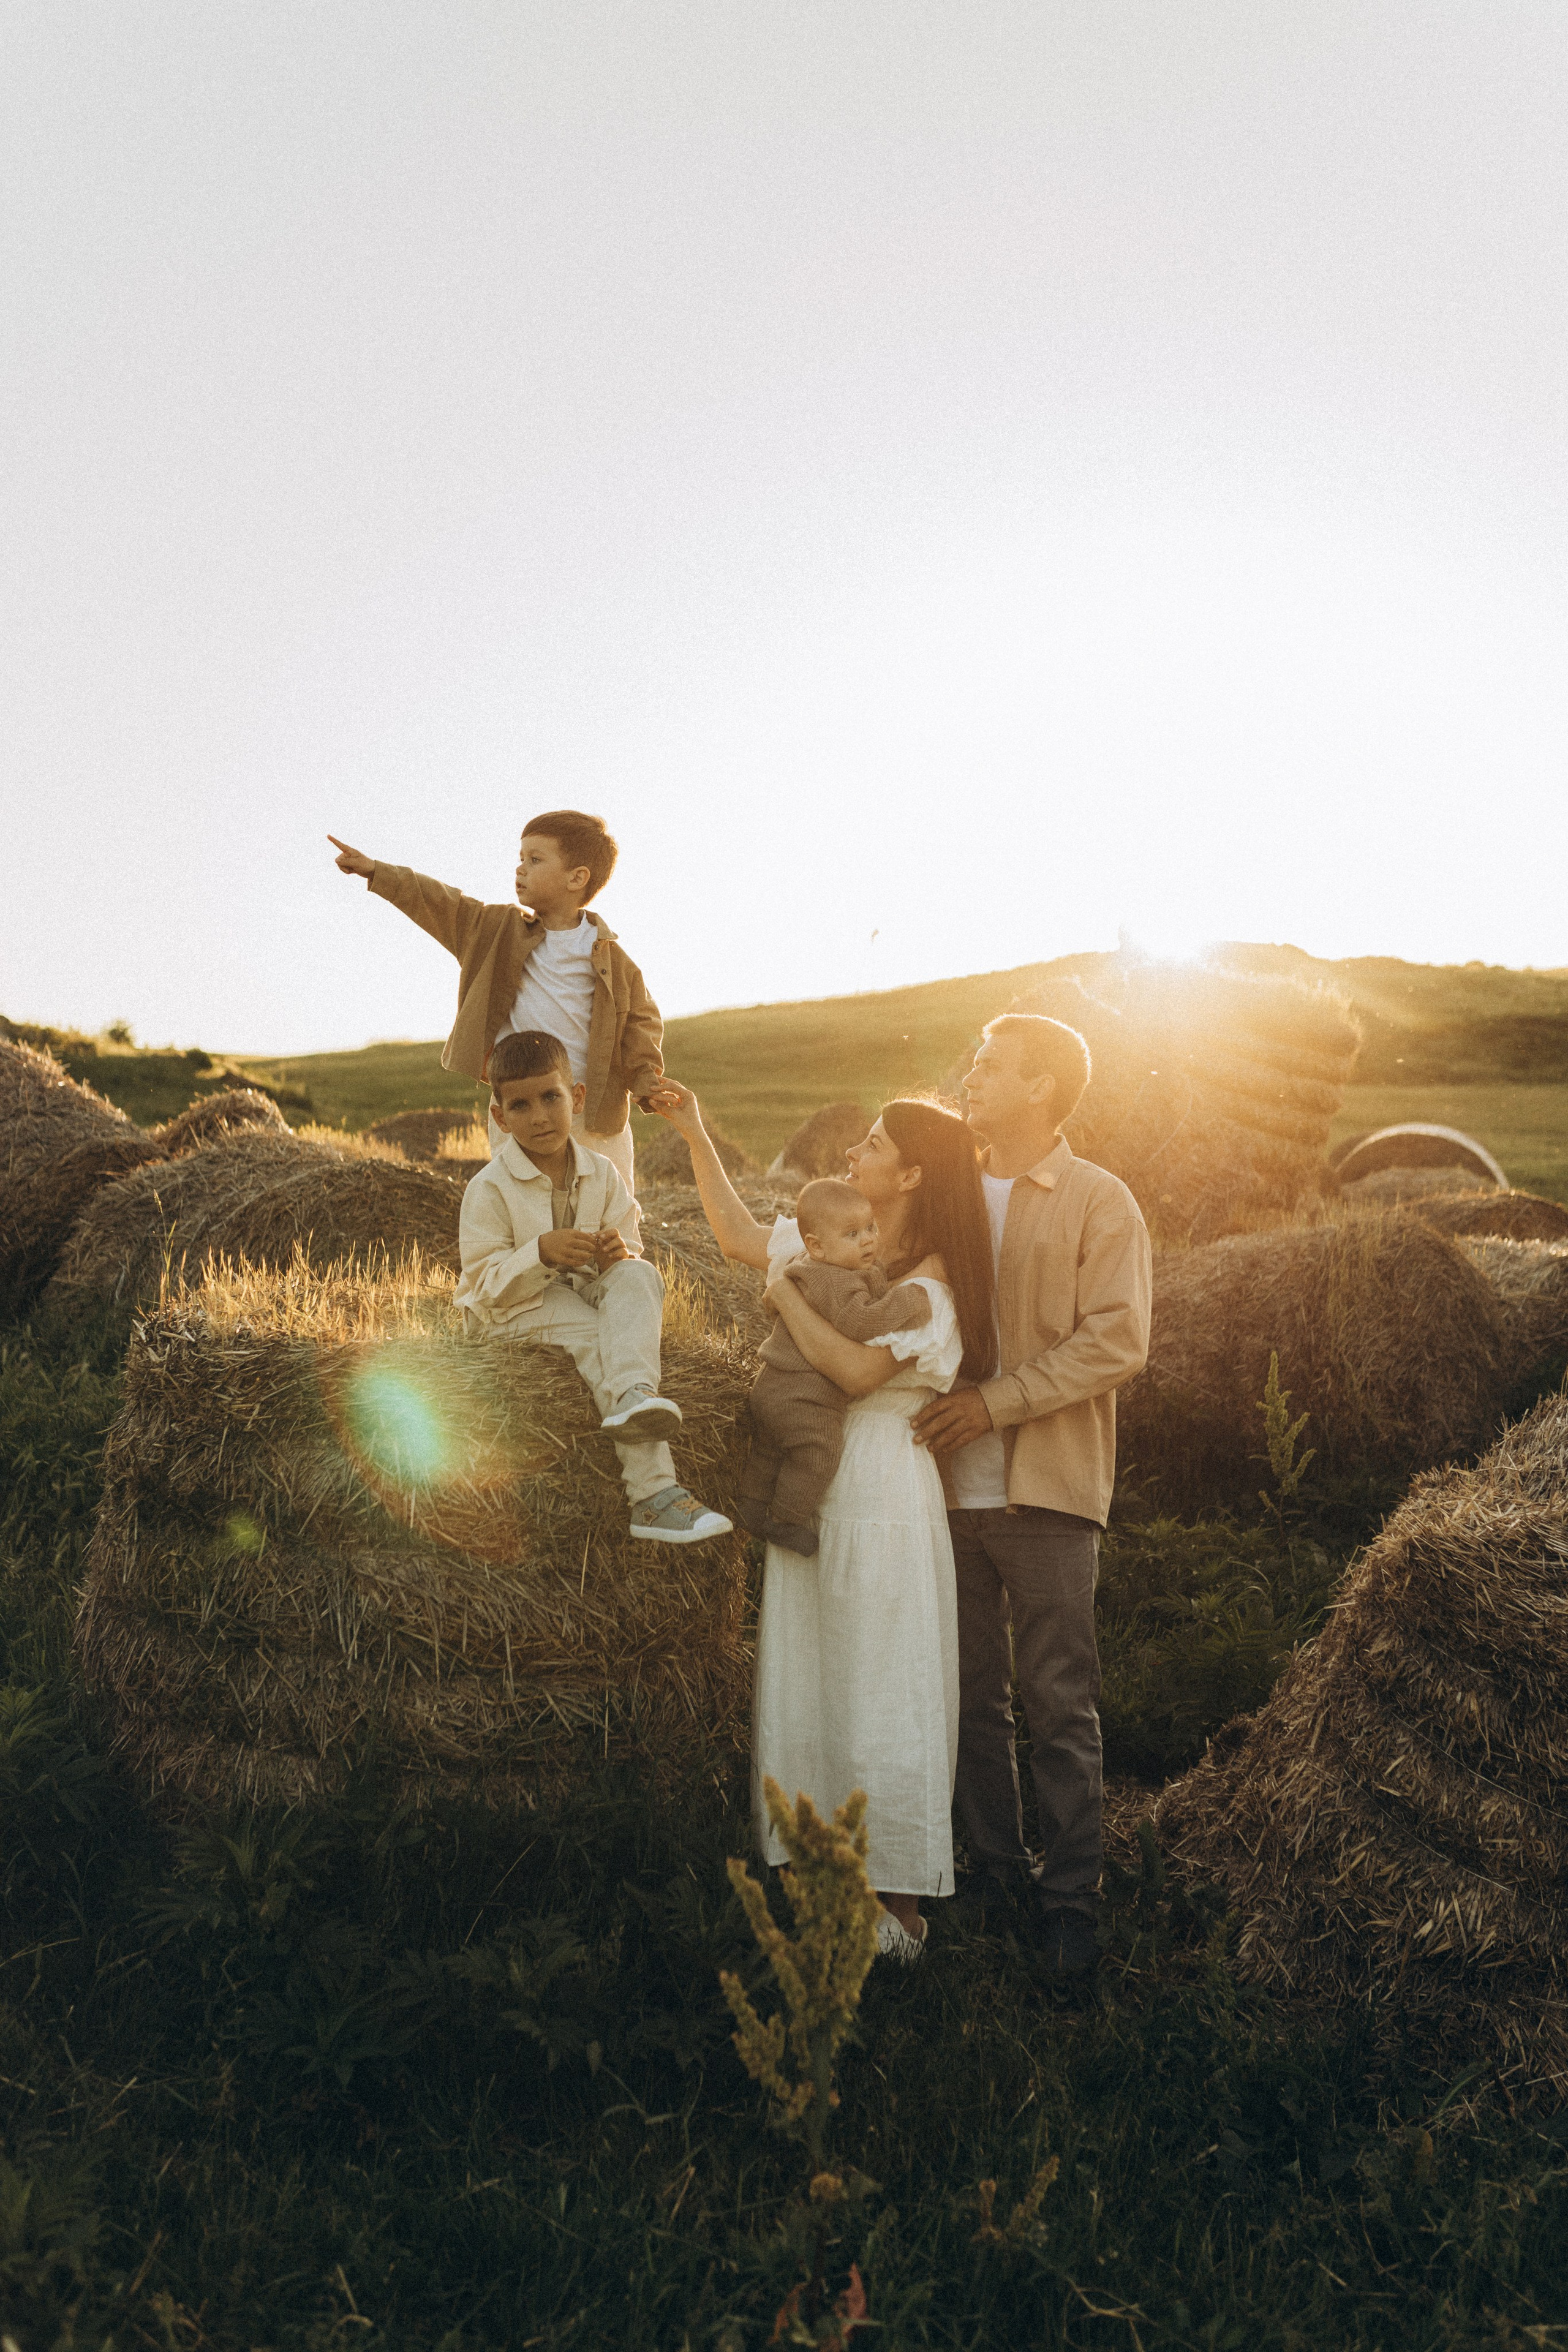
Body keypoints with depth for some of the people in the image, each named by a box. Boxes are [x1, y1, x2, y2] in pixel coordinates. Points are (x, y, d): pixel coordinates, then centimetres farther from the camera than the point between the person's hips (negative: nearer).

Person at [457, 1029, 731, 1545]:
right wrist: (540, 1253, -33)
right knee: (598, 1340, -31)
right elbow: (486, 1284, -16)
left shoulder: (601, 1174, 0)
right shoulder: (489, 1190, -13)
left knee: (639, 1276, -26)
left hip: (585, 1289, 4)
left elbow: (631, 1243, 6)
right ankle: (652, 1493, -42)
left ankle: (634, 1395, -51)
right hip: (516, 1308, -4)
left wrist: (620, 1253, -21)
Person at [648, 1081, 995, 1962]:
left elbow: (857, 1367, -25)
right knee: (809, 1686, 12)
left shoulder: (932, 1281, -13)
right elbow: (740, 1236, 19)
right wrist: (696, 1136, 17)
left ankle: (900, 1910, 14)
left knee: (879, 1692, 0)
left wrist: (786, 1294, -12)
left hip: (882, 1495, -8)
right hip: (809, 1490, 8)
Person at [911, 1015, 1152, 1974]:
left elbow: (1116, 1340, -12)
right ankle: (995, 1864, 27)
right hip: (949, 1487, 5)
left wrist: (997, 1401, -16)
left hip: (1045, 1494, -5)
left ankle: (1073, 1893, 14)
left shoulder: (1100, 1202, -3)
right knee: (973, 1694, 13)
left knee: (1060, 1705, 1)